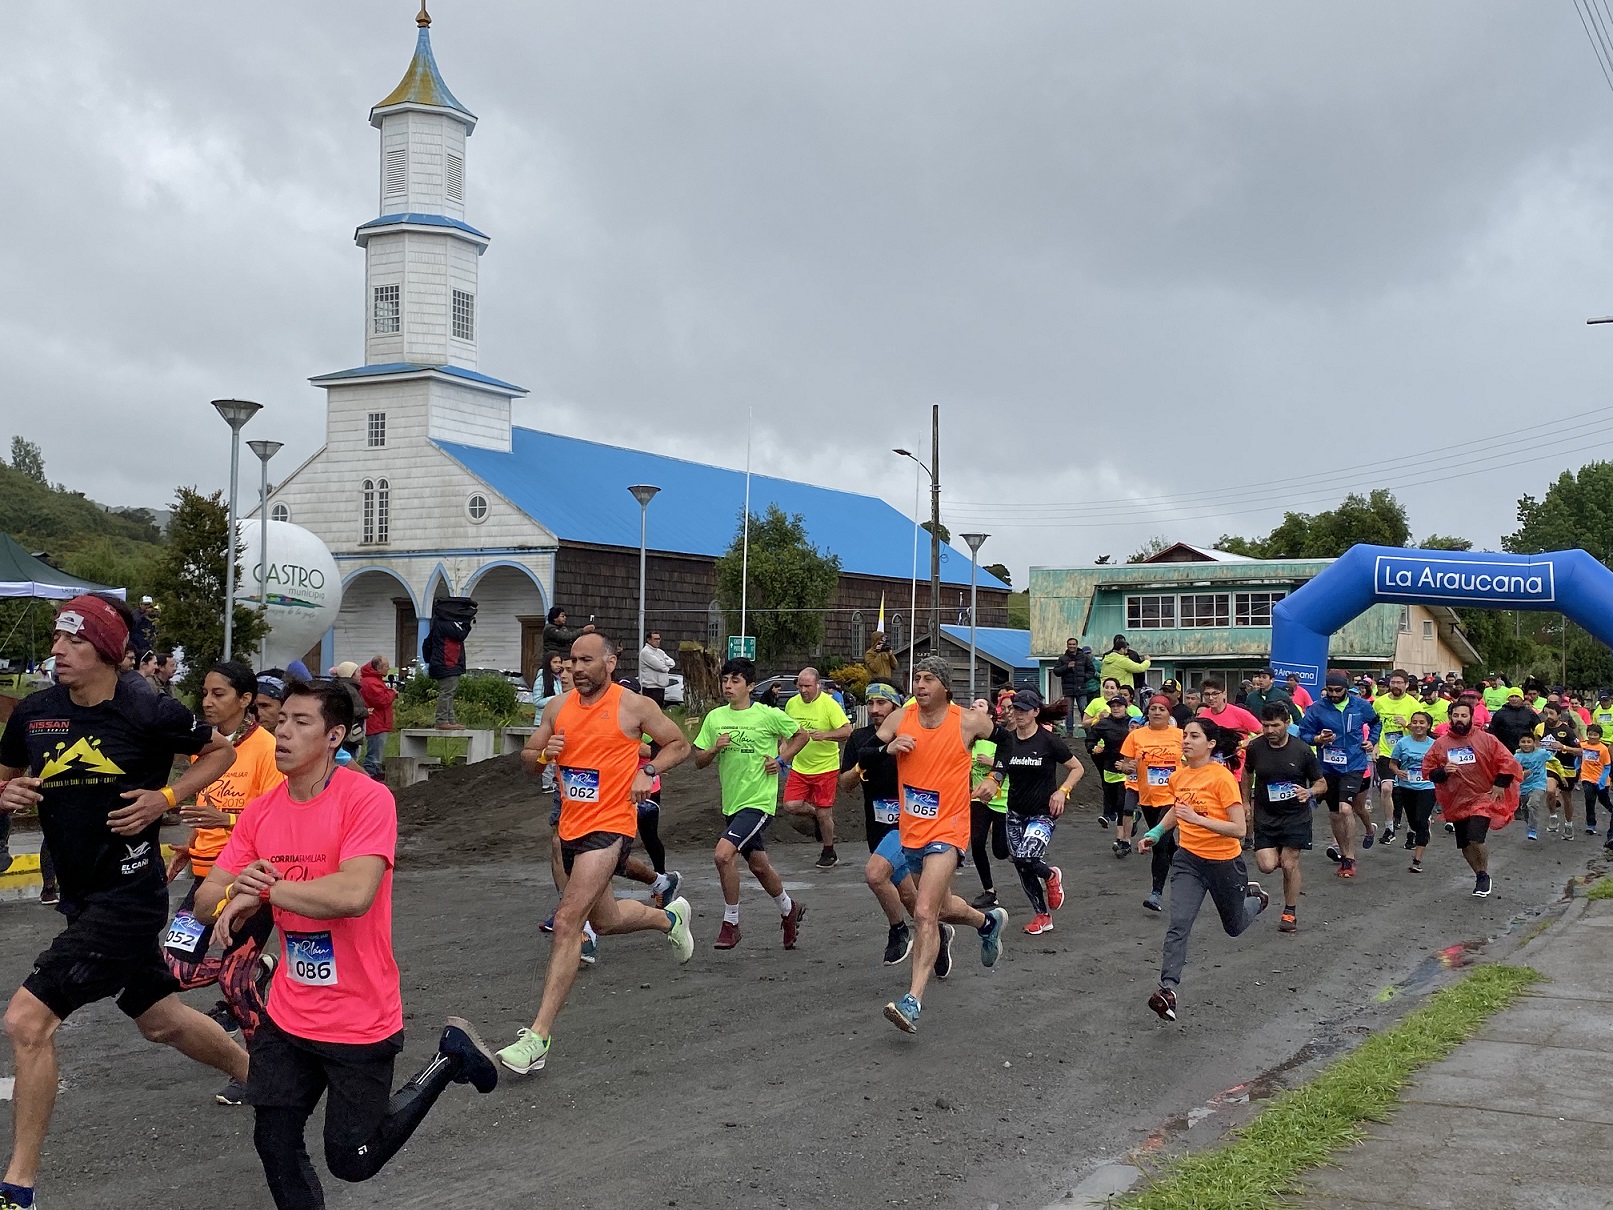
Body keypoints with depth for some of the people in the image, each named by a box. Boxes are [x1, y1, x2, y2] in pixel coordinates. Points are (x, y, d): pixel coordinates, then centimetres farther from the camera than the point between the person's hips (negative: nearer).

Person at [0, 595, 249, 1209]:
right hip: (81, 897, 7)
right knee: (162, 1020, 21)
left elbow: (221, 750, 2)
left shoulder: (150, 713, -14)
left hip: (128, 897, -7)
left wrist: (165, 797, -12)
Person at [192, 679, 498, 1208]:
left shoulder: (368, 799, -19)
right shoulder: (261, 812, 0)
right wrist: (234, 890, -23)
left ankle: (450, 1059, 22)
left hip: (361, 1021, -5)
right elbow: (206, 901, 1)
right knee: (274, 1144, 8)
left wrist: (263, 890, -24)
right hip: (288, 1017, 6)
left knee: (351, 1160, 6)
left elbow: (354, 895, -32)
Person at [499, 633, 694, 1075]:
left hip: (610, 826, -7)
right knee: (606, 919, 23)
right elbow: (527, 755, 14)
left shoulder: (634, 706, -7)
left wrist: (648, 771, -12)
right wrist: (543, 754, -9)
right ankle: (670, 917, 54)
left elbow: (679, 744, 5)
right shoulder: (558, 707, 6)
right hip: (571, 827, 7)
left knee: (567, 921, -18)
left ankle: (539, 1035, -16)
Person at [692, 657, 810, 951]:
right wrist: (714, 748, -12)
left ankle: (730, 924, -6)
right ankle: (789, 909, 43)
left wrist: (781, 759, -4)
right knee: (758, 864, 18)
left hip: (758, 801, -6)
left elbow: (801, 734, 6)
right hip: (731, 803, 6)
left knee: (723, 854, -22)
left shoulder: (768, 715, -9)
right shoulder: (714, 717, 3)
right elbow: (699, 760, 7)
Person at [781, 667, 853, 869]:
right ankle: (817, 815, 23)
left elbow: (847, 730, -17)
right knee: (791, 805, -9)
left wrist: (825, 735, -31)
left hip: (825, 767, -4)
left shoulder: (829, 704, -13)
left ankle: (829, 853, 23)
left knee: (823, 813, 2)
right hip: (799, 767, 5)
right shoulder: (792, 704, 2)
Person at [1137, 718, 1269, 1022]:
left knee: (1234, 927, 20)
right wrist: (1155, 833, 7)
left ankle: (1254, 897, 53)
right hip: (1188, 858, 4)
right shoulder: (1179, 777, -1)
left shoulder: (1222, 777, -20)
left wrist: (1197, 818, -33)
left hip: (1224, 860, -4)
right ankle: (1168, 989, -19)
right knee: (1178, 924, -16)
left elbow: (1239, 829, -24)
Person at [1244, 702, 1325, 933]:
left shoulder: (1302, 751, -11)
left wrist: (1309, 792, -22)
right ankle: (1284, 857, 28)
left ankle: (1290, 913, 14)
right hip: (1265, 816, 2)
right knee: (1267, 865, -10)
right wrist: (1246, 801, 16)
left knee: (1290, 865, -5)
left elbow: (1322, 783, -1)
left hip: (1295, 816, -2)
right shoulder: (1255, 748, -5)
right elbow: (1248, 773, 16)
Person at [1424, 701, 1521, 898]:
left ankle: (1484, 875, 4)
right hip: (1456, 802, 4)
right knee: (1465, 845, 11)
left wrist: (1499, 785, -6)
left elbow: (1507, 762, -1)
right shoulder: (1440, 744, 2)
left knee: (1476, 838, -20)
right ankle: (1480, 878, 33)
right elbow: (1427, 770, 5)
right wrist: (1442, 772, -13)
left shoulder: (1485, 739, -4)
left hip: (1482, 798, -4)